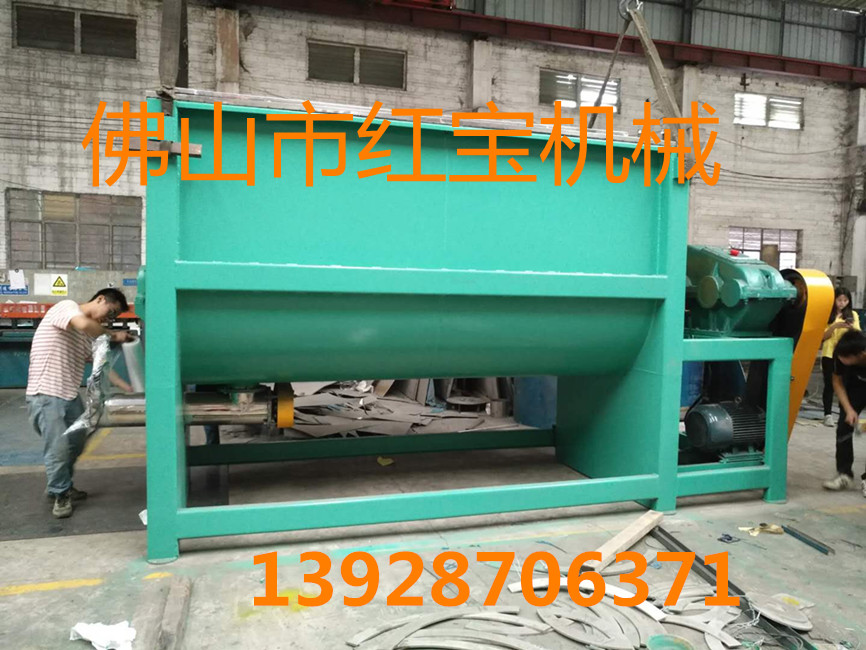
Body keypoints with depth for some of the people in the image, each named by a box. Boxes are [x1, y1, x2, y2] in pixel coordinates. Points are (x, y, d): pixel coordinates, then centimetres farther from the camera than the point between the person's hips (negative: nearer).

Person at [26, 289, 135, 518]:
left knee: (76, 443, 15)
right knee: (58, 448, -6)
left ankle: (60, 486, 34)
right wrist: (114, 336, -15)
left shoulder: (89, 336, 15)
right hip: (45, 394, -9)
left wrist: (129, 389, 5)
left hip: (70, 395, 9)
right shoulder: (67, 306, -9)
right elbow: (84, 324, -30)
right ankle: (60, 495, 12)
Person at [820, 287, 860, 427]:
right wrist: (835, 326, -18)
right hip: (829, 354, -1)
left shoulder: (853, 315, 6)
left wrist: (851, 328, -17)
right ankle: (828, 414, 5)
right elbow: (823, 336, -3)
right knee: (829, 384, 1)